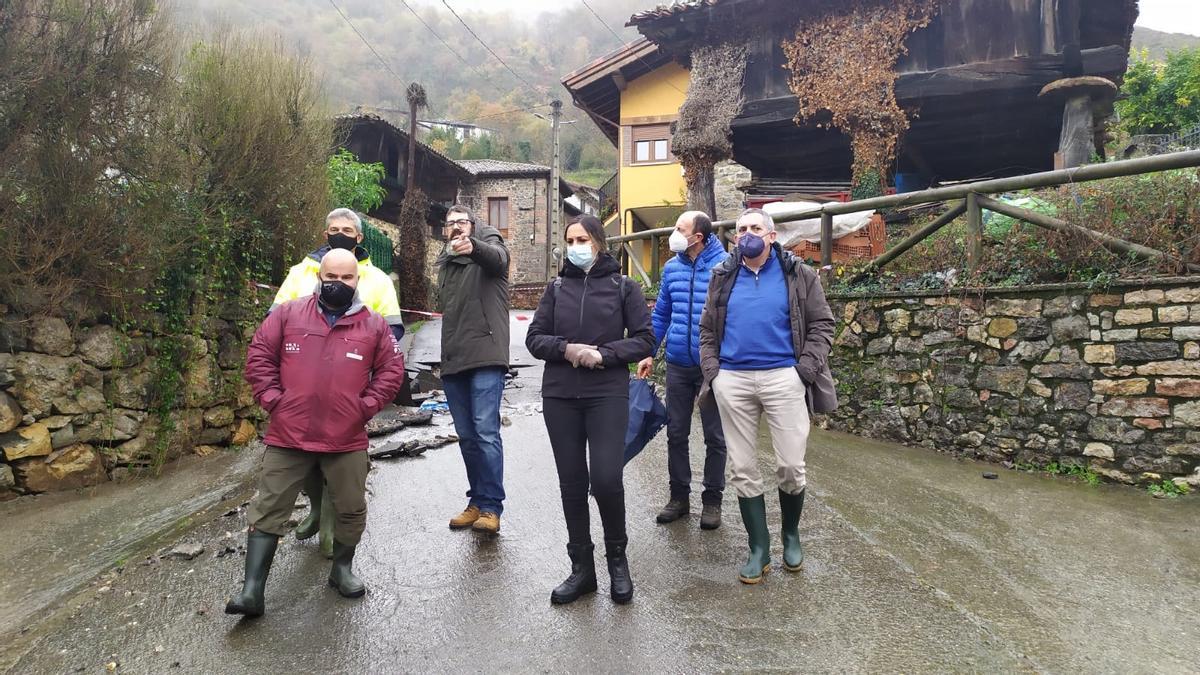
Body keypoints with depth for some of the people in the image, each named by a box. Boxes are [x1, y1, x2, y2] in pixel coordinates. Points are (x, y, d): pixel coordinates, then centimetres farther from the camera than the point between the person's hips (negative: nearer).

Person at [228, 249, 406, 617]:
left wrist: (365, 406, -3)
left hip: (347, 440, 0)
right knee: (268, 509, 4)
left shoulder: (374, 325, 3)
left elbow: (391, 370, 6)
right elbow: (259, 355, 5)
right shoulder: (288, 314, 3)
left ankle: (342, 569, 34)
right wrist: (272, 399, -4)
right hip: (288, 435, 0)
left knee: (351, 509, 11)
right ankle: (252, 589, 12)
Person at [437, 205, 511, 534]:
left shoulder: (489, 245, 2)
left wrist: (473, 247, -47)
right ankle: (477, 501, 21)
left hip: (486, 358, -7)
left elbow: (497, 258, -24)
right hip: (453, 362, 7)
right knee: (466, 436, 11)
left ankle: (490, 507, -4)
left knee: (486, 432, -11)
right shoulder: (444, 263, 22)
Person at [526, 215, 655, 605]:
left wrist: (603, 354, -14)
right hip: (559, 397, 3)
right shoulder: (556, 288, 11)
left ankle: (617, 556, 16)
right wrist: (567, 349, -12)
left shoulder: (623, 287, 3)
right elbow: (535, 338, 7)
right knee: (572, 483, 7)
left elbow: (644, 340, 0)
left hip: (608, 396, -3)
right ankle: (582, 568, 22)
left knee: (606, 479, -11)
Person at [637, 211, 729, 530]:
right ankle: (679, 496, 25)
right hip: (677, 365, 5)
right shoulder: (671, 267, 6)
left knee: (714, 436, 8)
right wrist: (648, 353, 11)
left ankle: (712, 500, 21)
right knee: (676, 433, 11)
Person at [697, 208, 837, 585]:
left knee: (791, 467, 0)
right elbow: (707, 329, 15)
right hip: (732, 381, 3)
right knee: (742, 470, 6)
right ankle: (759, 549, 18)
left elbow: (822, 323, 4)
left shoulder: (797, 275, 3)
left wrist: (806, 368, -7)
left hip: (783, 378, -2)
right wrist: (712, 371, 2)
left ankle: (791, 533, 28)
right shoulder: (723, 277, 11)